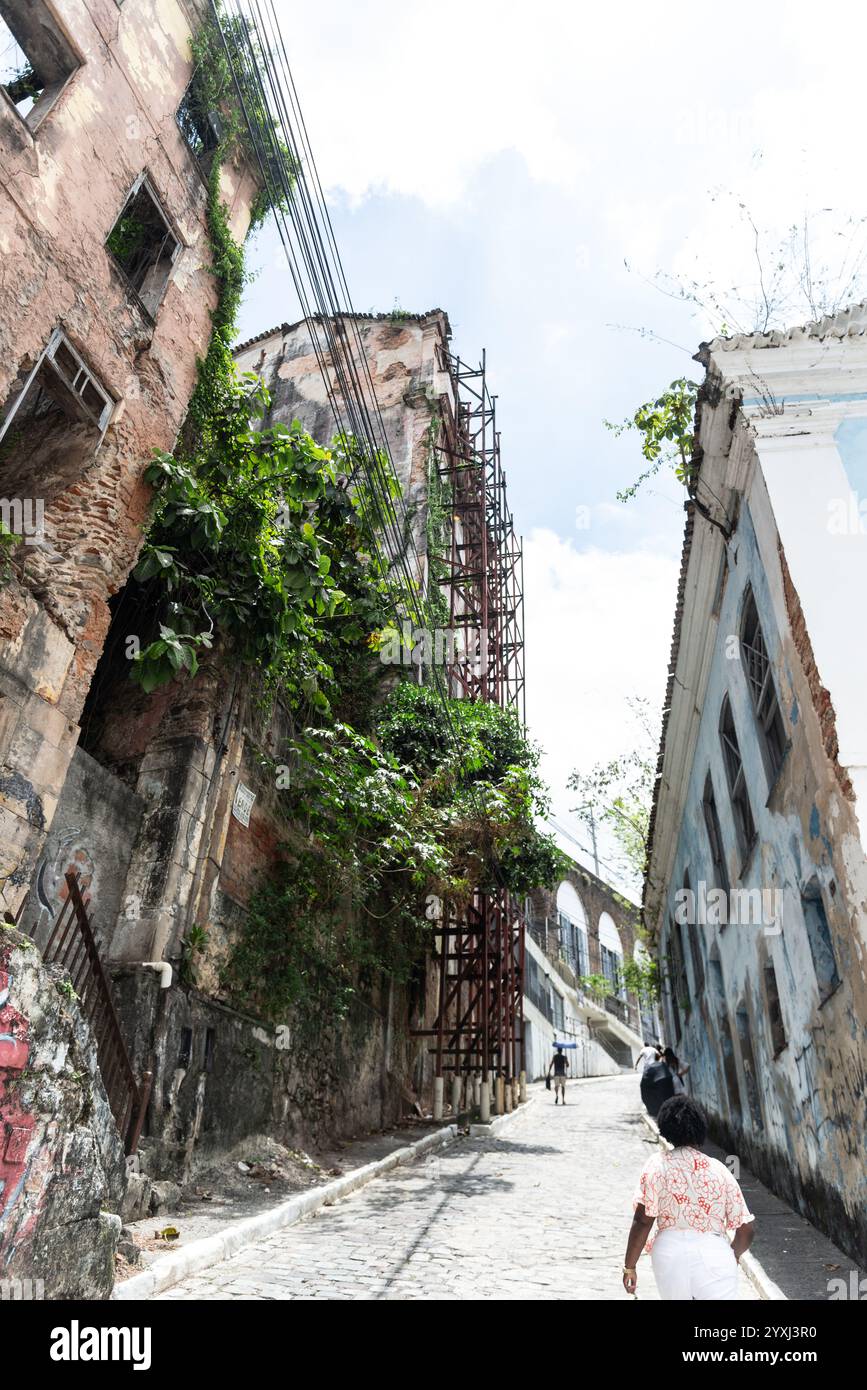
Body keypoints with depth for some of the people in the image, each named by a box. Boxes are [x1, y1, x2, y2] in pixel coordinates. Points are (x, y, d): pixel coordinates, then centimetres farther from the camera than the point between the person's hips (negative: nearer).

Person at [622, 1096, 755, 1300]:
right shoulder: (720, 1170, 4)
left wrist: (629, 1266, 2)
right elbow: (746, 1229, 7)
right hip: (715, 1258, 0)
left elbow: (642, 1220, -7)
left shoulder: (658, 1164, 0)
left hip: (670, 1255, 1)